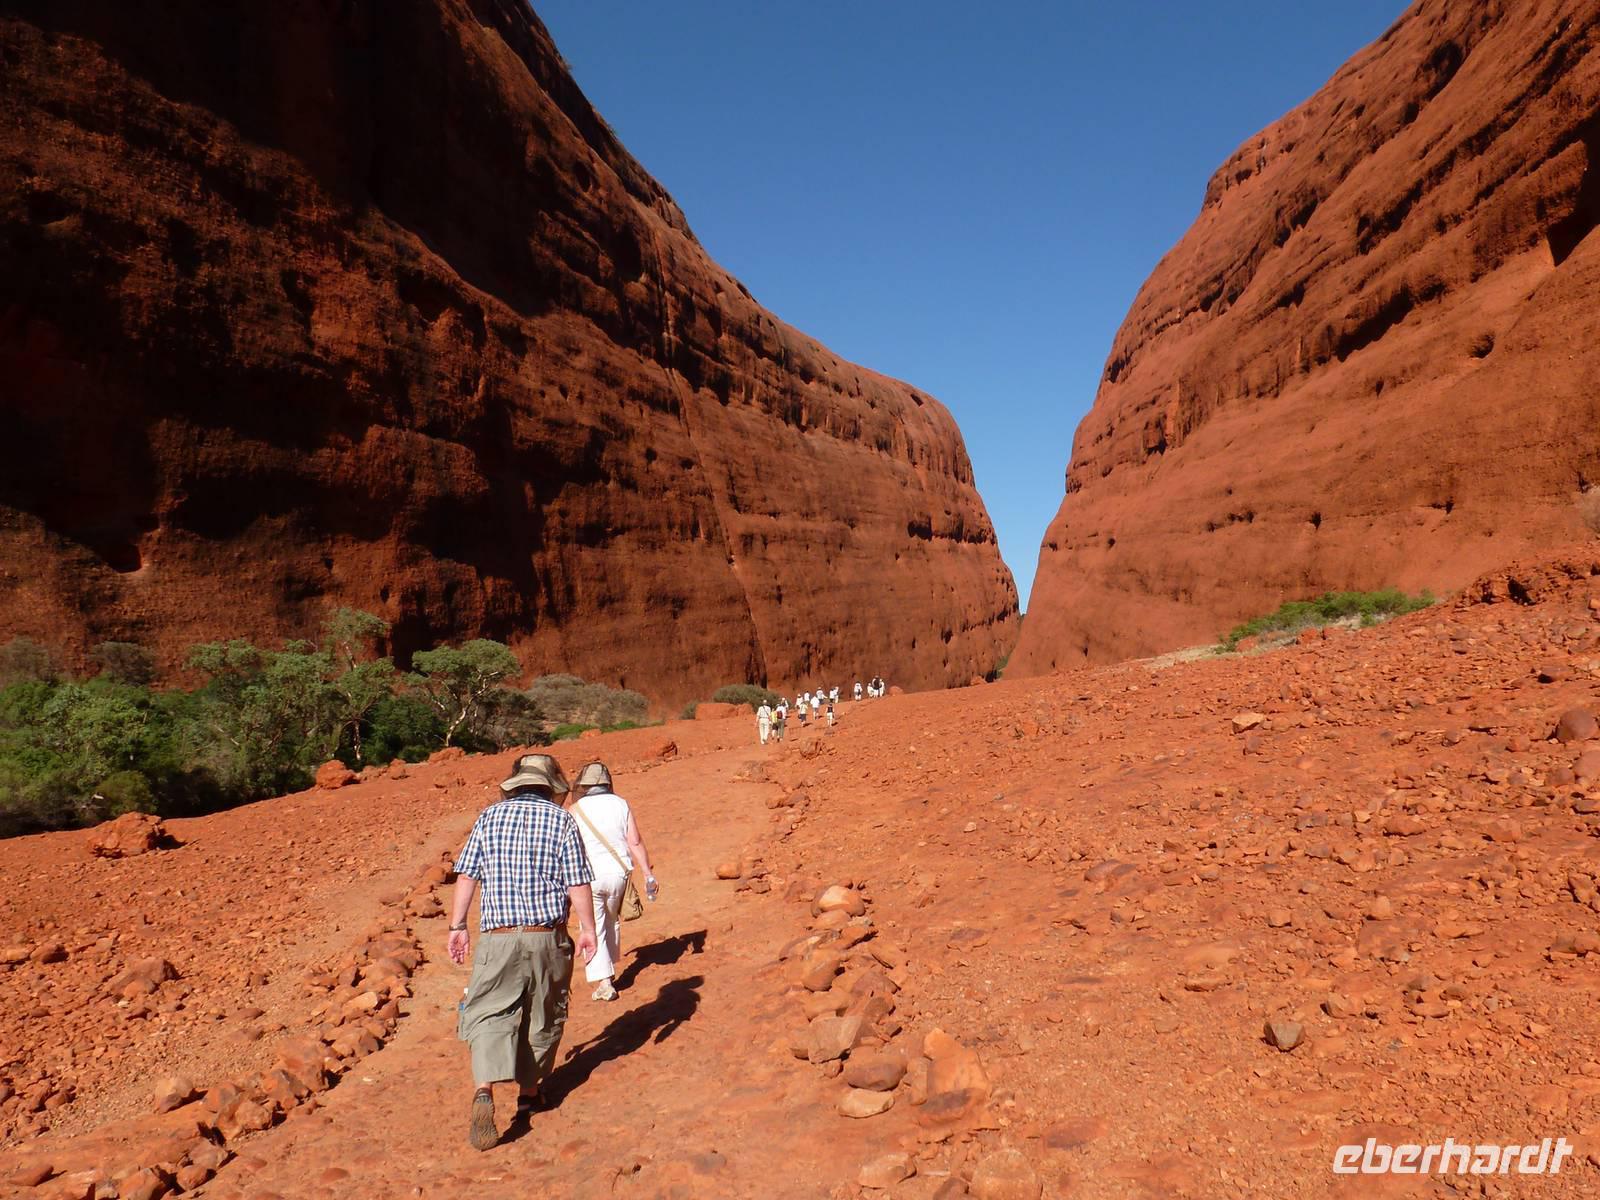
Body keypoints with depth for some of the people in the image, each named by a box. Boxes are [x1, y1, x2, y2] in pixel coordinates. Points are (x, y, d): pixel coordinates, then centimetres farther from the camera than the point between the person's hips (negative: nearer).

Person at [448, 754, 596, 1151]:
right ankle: (528, 1094, 27)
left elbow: (467, 876, 3)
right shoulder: (562, 820, 0)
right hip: (548, 936, 0)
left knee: (489, 1015, 3)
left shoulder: (489, 816, 5)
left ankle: (484, 1090, -19)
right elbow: (578, 883, -3)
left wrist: (457, 926, 9)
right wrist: (587, 929, 6)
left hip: (497, 936, 1)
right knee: (543, 1017, 15)